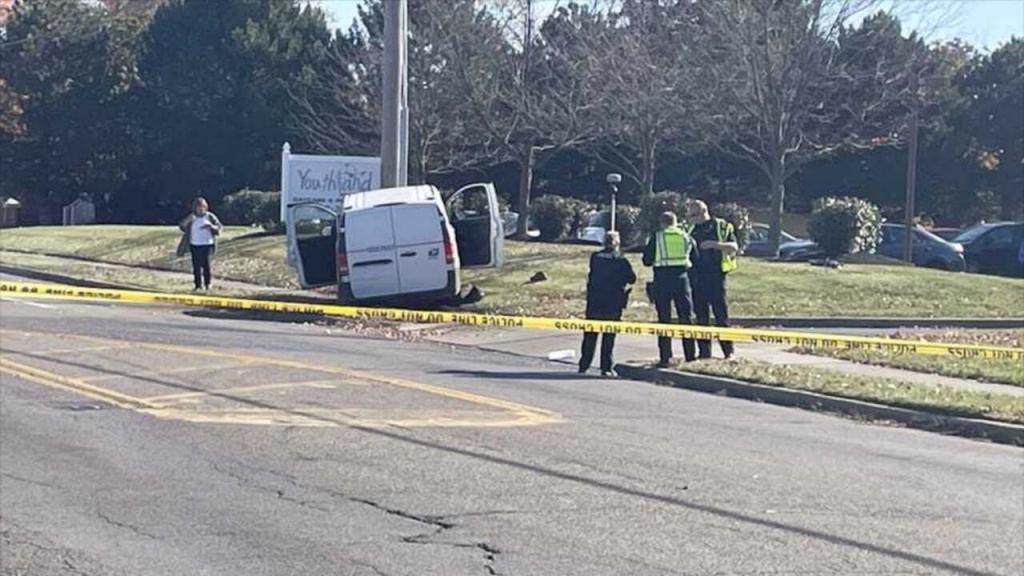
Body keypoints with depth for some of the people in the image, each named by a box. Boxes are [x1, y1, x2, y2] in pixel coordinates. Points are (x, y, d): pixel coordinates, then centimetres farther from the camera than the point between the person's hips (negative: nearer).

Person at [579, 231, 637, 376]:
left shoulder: (595, 257, 0)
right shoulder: (621, 261, -8)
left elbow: (591, 275, 9)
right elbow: (632, 278, -3)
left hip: (594, 303, 2)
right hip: (613, 305, -2)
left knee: (590, 336, 10)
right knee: (609, 336, 4)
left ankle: (584, 366, 12)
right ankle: (606, 367, 1)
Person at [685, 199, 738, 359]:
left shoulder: (721, 226, 2)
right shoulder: (692, 231, 17)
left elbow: (734, 247, -8)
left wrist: (714, 244, -19)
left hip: (715, 276, -5)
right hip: (696, 277, 5)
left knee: (721, 315, -4)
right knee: (701, 316, 5)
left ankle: (729, 350, 1)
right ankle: (704, 351, 10)